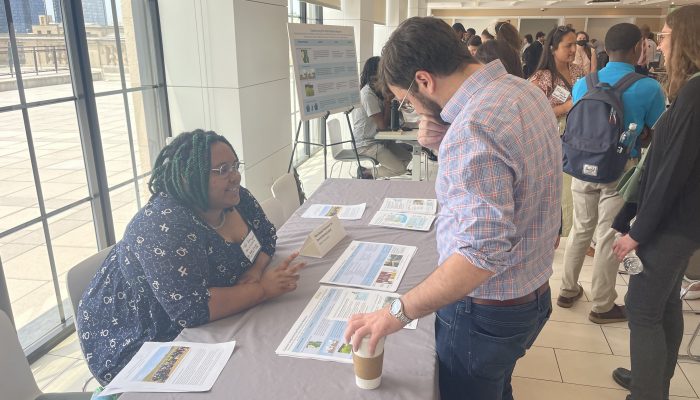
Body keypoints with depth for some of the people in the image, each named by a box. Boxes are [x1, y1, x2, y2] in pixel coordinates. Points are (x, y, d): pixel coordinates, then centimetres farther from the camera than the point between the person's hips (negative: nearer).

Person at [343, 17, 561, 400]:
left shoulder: (474, 126, -30)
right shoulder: (523, 90, 0)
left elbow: (483, 252, -34)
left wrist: (398, 313, -28)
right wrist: (449, 144, -1)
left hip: (486, 313, -8)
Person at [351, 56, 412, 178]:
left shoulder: (375, 91, 8)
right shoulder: (367, 95, -21)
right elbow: (383, 125, -23)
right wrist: (388, 99, -17)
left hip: (377, 139, 10)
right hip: (365, 144, -10)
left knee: (407, 156, 10)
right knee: (400, 169, -14)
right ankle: (365, 174, 2)